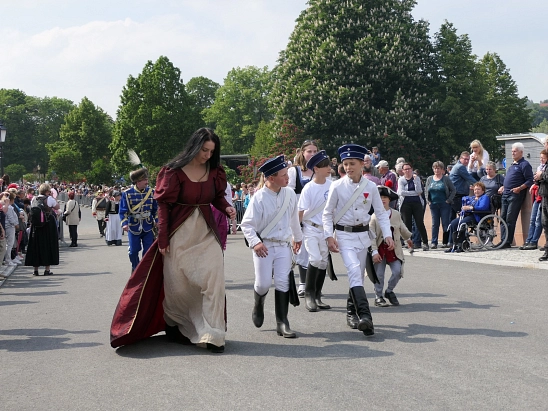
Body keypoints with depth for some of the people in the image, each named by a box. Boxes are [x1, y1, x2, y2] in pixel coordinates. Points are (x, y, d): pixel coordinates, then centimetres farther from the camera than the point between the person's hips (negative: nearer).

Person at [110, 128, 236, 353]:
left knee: (214, 279, -11)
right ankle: (172, 324, 35)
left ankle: (212, 334, -6)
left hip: (206, 233, 3)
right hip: (180, 234, -3)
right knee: (177, 285, 8)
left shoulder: (214, 172, 3)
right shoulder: (175, 171, -9)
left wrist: (226, 208, -10)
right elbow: (164, 205, -7)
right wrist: (162, 239, -9)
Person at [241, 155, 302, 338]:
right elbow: (247, 224, -11)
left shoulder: (290, 194, 1)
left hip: (284, 246, 3)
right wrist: (255, 242, -26)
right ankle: (258, 306, 33)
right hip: (264, 246, -3)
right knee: (263, 283, -3)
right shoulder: (259, 198, -13)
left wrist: (298, 237, 30)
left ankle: (282, 323, 7)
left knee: (283, 283, -2)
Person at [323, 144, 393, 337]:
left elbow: (381, 212, 5)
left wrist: (387, 234, -5)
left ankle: (351, 313, 28)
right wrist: (329, 236, -10)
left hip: (363, 234, 3)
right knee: (354, 270, -21)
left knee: (358, 275, 11)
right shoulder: (337, 186, -7)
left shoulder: (370, 187, -1)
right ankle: (364, 315, -28)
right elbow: (327, 213, 0)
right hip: (344, 235, -3)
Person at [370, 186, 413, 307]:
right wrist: (374, 252, -21)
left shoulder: (396, 214, 4)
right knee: (379, 274, 1)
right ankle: (378, 297, 18)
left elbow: (402, 228, 23)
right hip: (380, 249, -3)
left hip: (394, 249, 3)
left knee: (397, 271, -10)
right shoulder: (374, 217, -9)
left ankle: (389, 291, 15)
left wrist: (408, 239, 38)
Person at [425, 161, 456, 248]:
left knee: (445, 224, -1)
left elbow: (453, 190, 0)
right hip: (433, 205, 3)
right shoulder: (429, 179, 9)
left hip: (444, 205, -3)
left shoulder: (446, 179, -1)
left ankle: (445, 242, 6)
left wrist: (449, 200, -7)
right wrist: (428, 201, 4)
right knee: (434, 224, 3)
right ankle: (434, 242, 3)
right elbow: (426, 191, 15)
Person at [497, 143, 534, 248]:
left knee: (510, 219, -10)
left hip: (515, 195, -9)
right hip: (506, 194, 9)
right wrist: (503, 187, 17)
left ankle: (508, 242, -8)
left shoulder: (524, 164, -6)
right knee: (503, 218, 7)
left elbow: (530, 181, -13)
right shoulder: (512, 165, 22)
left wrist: (519, 188, -23)